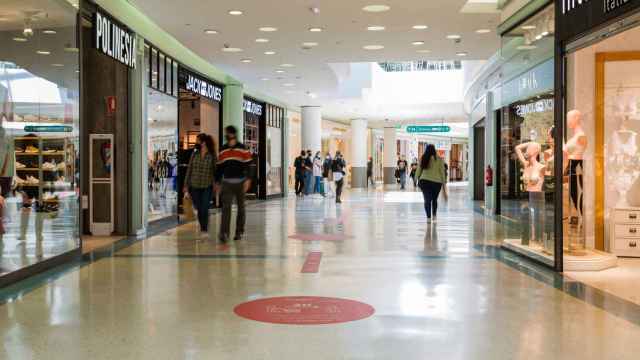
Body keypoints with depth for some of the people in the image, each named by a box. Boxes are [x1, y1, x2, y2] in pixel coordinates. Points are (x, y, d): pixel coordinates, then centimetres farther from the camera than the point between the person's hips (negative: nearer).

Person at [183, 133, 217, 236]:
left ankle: (205, 230, 6)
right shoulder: (194, 154, 4)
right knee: (198, 209, 8)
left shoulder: (212, 155, -4)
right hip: (195, 186, 3)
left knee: (204, 209, -6)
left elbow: (215, 170, 1)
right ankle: (202, 228, 24)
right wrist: (186, 185, 7)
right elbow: (189, 169, 8)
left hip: (207, 186, -3)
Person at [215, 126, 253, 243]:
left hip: (240, 182, -2)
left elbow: (248, 165, -5)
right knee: (226, 207, -11)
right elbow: (219, 167, 14)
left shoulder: (243, 149, -2)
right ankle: (224, 234, -18)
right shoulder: (223, 150, 9)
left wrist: (248, 180, -15)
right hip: (227, 183, 2)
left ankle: (239, 231, 22)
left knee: (241, 207, 10)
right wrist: (217, 182, 14)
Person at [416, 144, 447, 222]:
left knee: (427, 200, -1)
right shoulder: (439, 159, 0)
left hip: (425, 181, 0)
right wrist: (444, 183, 8)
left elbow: (418, 171, 5)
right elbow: (442, 172, 1)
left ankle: (428, 217, -11)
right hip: (436, 182, 1)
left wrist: (417, 180, 16)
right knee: (434, 199, 19)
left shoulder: (423, 159, 2)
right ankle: (434, 215, 25)